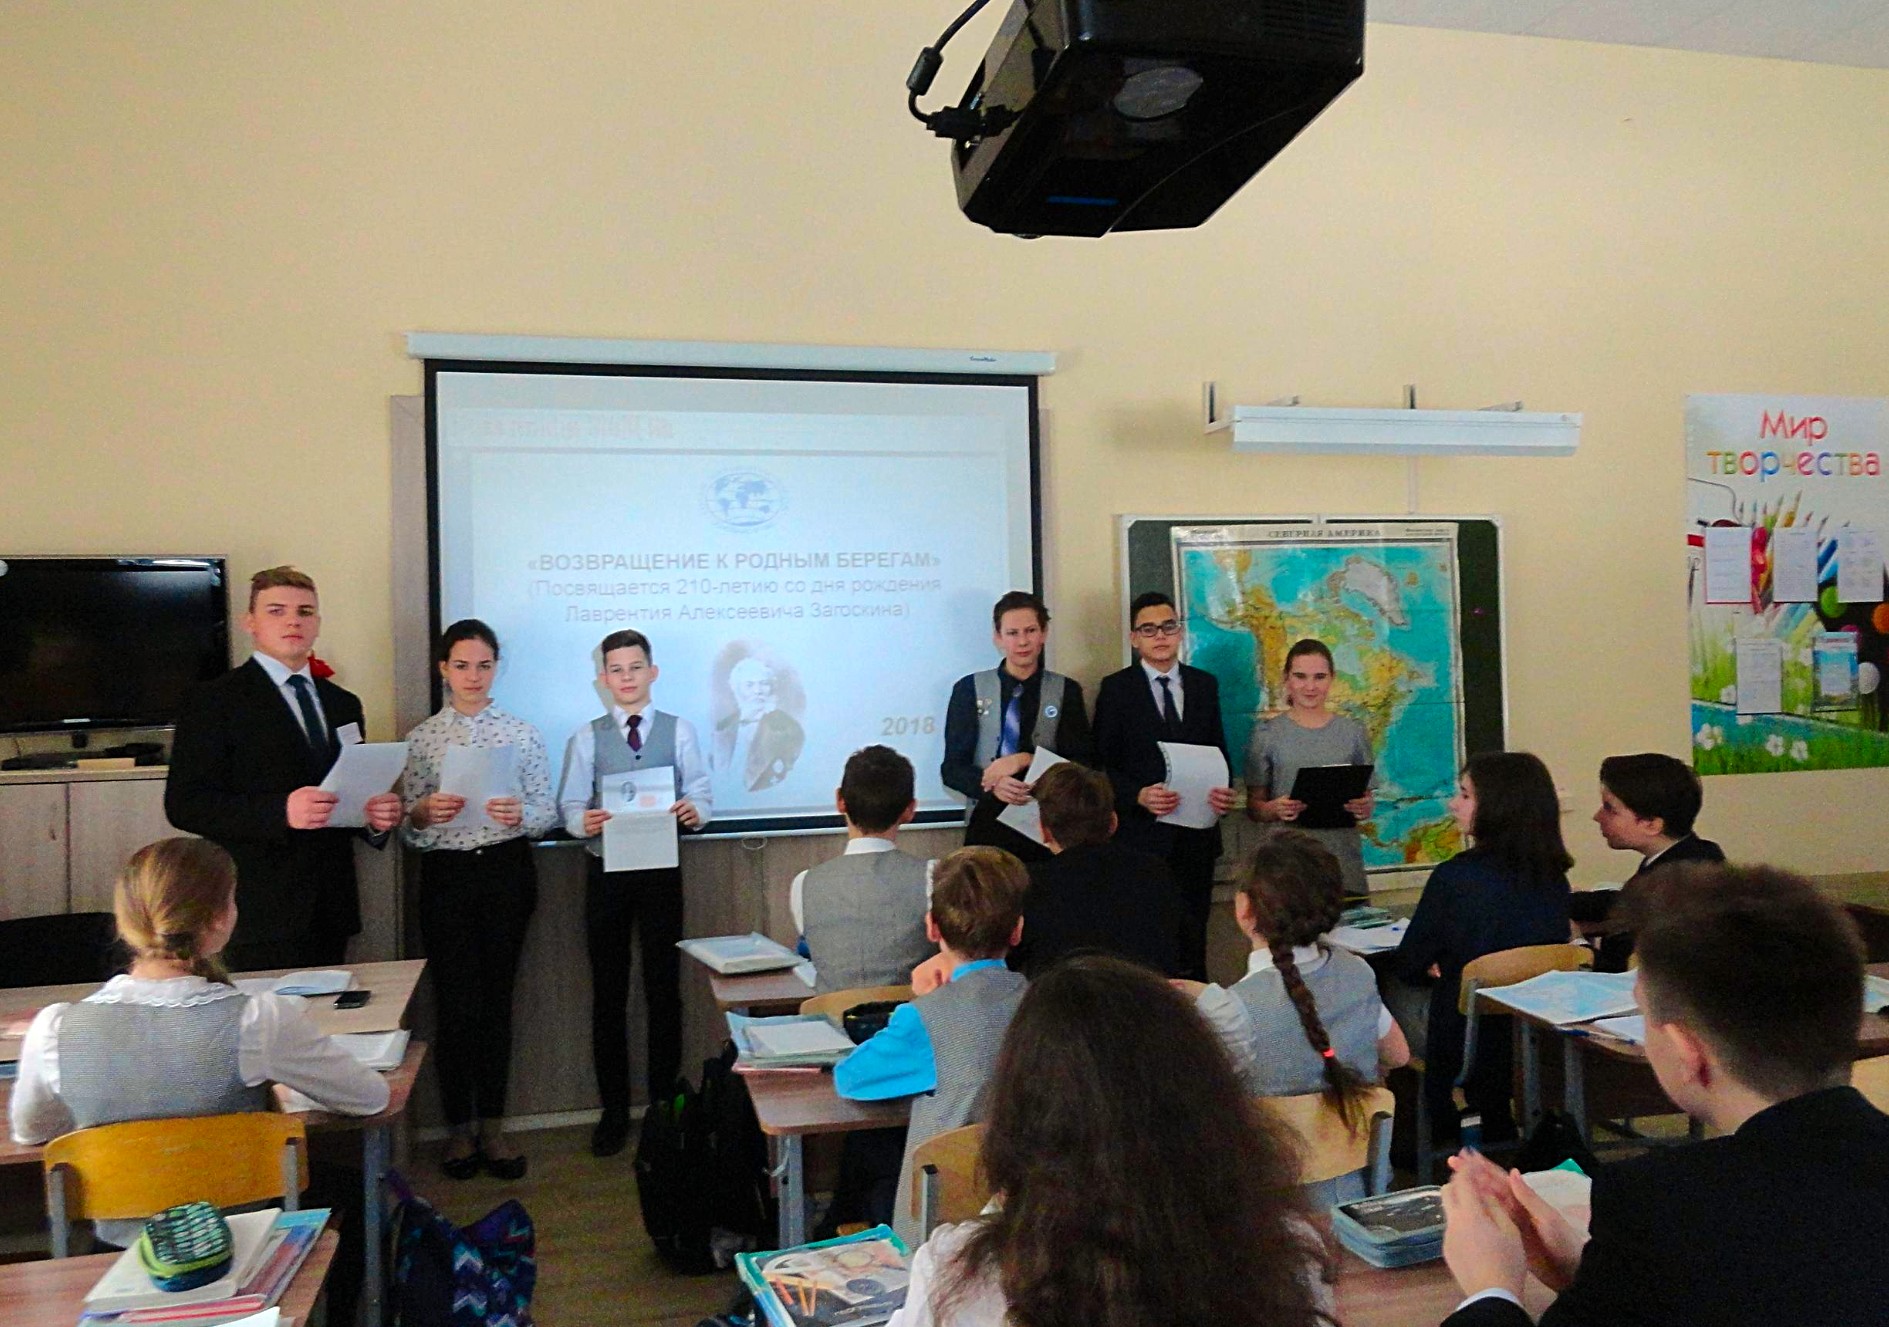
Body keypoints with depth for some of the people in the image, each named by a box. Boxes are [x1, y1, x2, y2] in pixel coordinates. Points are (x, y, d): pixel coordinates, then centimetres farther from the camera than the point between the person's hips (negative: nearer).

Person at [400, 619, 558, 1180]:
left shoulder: (522, 733, 4)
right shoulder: (421, 738, 3)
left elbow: (548, 812, 2)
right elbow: (407, 830, 2)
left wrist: (520, 813, -19)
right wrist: (423, 813, -20)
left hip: (507, 871, 1)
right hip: (445, 875, -1)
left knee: (497, 997, 6)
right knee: (455, 1002, 0)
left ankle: (492, 1127, 18)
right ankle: (457, 1129, 16)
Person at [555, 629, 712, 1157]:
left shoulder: (679, 731, 5)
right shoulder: (586, 738, 6)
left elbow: (701, 794, -1)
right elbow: (570, 805, 0)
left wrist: (694, 811, -24)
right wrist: (584, 821, -23)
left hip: (661, 869, 0)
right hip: (607, 871, 1)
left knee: (664, 989, 5)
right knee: (609, 993, 7)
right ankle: (613, 1111, 18)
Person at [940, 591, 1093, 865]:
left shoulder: (1066, 691, 5)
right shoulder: (969, 688, 3)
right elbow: (952, 768, 2)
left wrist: (1025, 760, -14)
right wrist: (991, 784, -18)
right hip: (988, 825, 0)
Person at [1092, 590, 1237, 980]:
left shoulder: (1205, 685, 12)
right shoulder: (1116, 688, 0)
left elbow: (1218, 753, 14)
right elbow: (1102, 764, -2)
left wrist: (1223, 791, -6)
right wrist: (1138, 795, -18)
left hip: (1195, 835, 4)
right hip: (1142, 834, -3)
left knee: (1193, 938, 8)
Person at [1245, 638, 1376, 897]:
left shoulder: (1353, 732, 8)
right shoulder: (1266, 735, 1)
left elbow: (1366, 798, 12)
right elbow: (1254, 806, 2)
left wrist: (1365, 809, -9)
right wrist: (1275, 809, -18)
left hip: (1344, 859, 2)